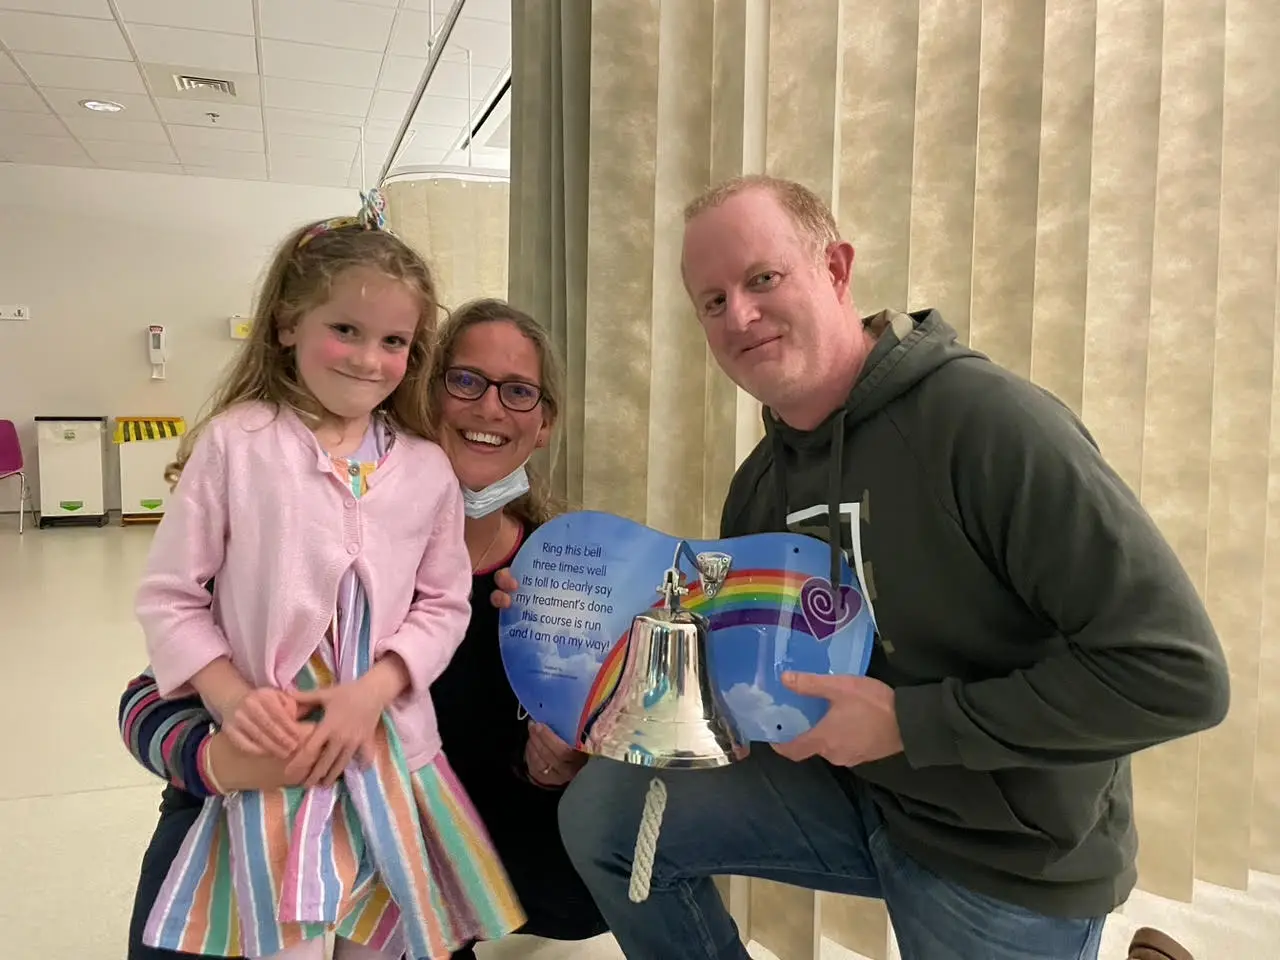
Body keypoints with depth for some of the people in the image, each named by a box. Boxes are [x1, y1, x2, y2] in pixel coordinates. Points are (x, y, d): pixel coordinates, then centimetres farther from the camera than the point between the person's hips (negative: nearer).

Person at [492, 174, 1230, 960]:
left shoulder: (987, 421, -24)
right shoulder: (760, 483, -1)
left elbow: (1176, 672, -25)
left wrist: (908, 721, -24)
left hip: (1013, 855, -5)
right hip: (852, 786, 6)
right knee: (601, 814, -3)